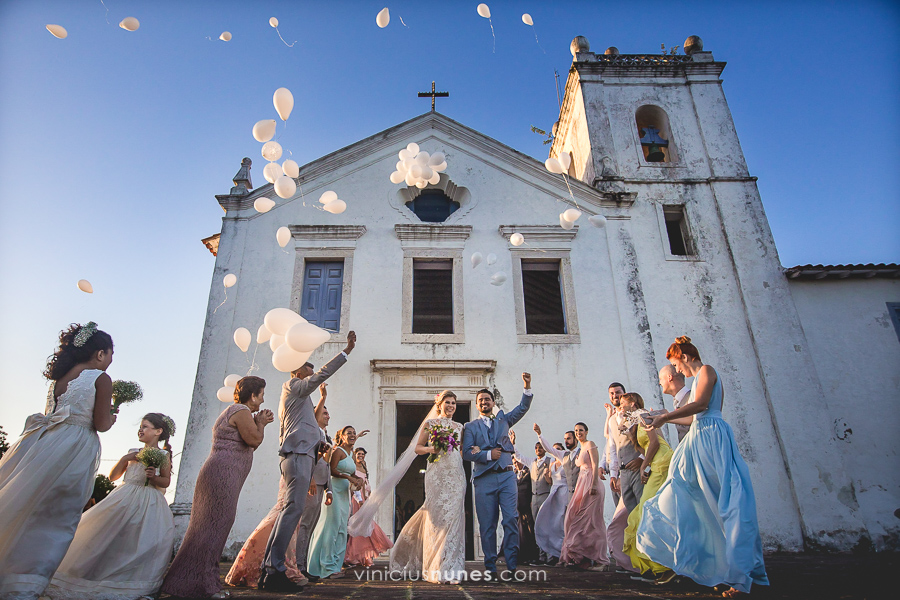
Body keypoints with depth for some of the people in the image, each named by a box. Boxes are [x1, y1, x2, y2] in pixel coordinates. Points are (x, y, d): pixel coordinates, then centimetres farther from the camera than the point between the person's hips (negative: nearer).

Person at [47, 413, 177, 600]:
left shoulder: (163, 455, 4)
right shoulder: (133, 452, 17)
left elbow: (166, 482, 3)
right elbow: (112, 476, 16)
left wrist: (153, 477, -19)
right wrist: (124, 459, 1)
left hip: (149, 503, -4)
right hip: (125, 499, 5)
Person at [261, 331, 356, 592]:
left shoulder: (293, 394, 30)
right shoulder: (293, 385, 2)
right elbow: (322, 375, -13)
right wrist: (347, 350, -13)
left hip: (297, 455, 10)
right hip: (299, 455, -10)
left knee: (289, 510, 7)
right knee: (293, 509, -14)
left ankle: (269, 570, 9)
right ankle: (275, 571, -14)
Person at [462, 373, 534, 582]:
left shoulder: (503, 420, 18)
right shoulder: (470, 427, 12)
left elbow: (523, 408, 7)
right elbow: (466, 452, 1)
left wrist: (527, 386, -6)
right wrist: (488, 455, -9)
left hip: (506, 476, 1)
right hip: (484, 479, -1)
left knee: (511, 519, -8)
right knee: (487, 524, 2)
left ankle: (512, 566, 1)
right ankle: (490, 568, 11)